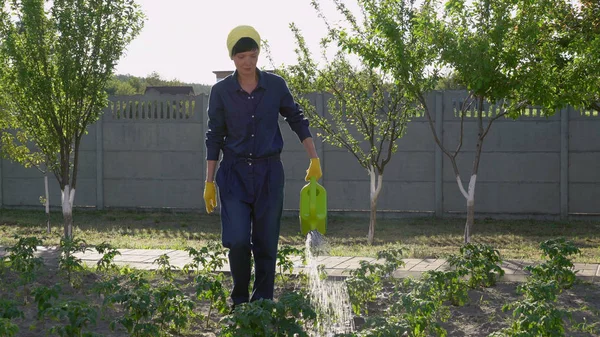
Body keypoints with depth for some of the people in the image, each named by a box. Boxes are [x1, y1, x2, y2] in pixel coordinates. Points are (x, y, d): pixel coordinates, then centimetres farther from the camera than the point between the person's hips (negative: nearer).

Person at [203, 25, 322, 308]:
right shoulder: (221, 91, -3)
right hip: (234, 172, -1)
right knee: (237, 241, -12)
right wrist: (209, 182, 2)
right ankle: (239, 301, 8)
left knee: (266, 243, 3)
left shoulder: (275, 85, -1)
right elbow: (214, 138, 2)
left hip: (269, 171, 1)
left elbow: (298, 121, 8)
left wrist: (314, 160, 3)